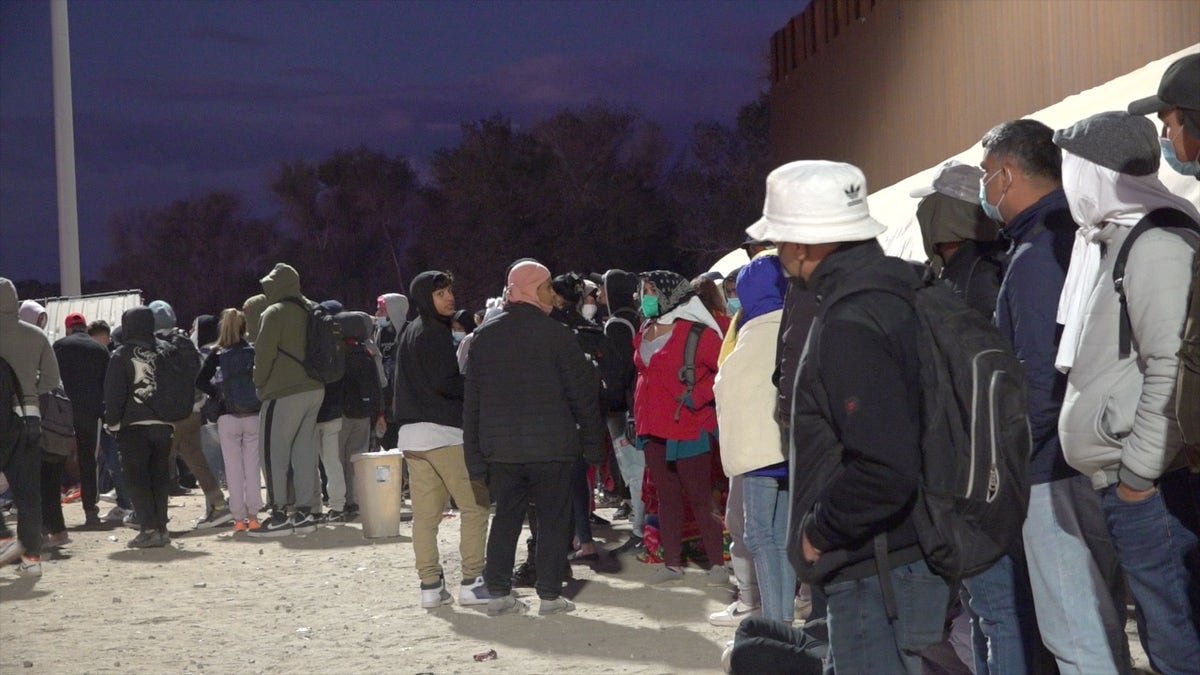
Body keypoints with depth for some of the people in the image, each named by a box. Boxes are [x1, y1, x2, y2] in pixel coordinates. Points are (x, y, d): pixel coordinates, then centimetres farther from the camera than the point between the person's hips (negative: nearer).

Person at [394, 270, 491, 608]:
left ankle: (430, 584, 7)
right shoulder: (434, 333, -11)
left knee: (425, 512, 6)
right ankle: (472, 581, -4)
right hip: (444, 431, -9)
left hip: (412, 433, 9)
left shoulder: (409, 333, 18)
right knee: (476, 505, -2)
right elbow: (446, 382, -18)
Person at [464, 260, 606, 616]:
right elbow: (583, 393, -5)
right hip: (551, 447, -4)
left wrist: (476, 459, 8)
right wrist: (592, 443, 5)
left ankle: (499, 592, 13)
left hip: (500, 448, 4)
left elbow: (472, 399, 5)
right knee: (553, 518, 6)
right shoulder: (556, 333, -7)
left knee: (506, 517, 14)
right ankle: (550, 595, 7)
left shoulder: (484, 335, 6)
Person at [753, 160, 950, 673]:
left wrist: (819, 531, -14)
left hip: (875, 574, -10)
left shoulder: (848, 327, -21)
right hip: (920, 556, 10)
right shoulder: (900, 293, 9)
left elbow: (885, 471, -30)